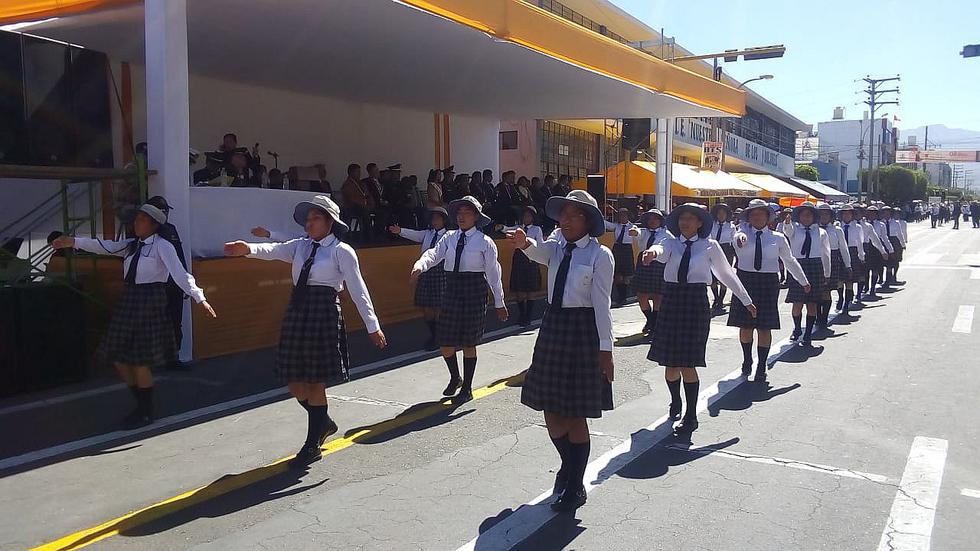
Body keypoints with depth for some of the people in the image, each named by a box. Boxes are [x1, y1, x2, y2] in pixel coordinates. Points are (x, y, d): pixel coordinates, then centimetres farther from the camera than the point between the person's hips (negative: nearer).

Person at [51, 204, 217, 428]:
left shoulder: (162, 246, -10)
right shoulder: (131, 245, 13)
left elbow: (179, 273, -21)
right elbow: (105, 247, 5)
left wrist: (199, 298, -30)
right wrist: (74, 242, -7)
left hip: (150, 302, -8)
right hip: (129, 301, 8)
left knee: (140, 361, -2)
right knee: (119, 358, 11)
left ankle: (146, 414, 16)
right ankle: (141, 405, 27)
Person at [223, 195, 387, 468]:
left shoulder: (342, 251, -3)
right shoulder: (300, 246, 12)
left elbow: (358, 290, -4)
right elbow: (274, 251, -7)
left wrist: (372, 326, -3)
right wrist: (248, 249, -28)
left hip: (325, 315, -6)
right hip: (297, 313, 6)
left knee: (315, 382, 0)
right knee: (294, 381, 9)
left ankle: (312, 446, 14)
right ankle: (324, 423, 35)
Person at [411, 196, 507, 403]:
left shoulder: (485, 242, -4)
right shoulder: (449, 237, 7)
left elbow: (493, 273, -2)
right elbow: (434, 254, -7)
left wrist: (499, 303, 1)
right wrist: (420, 266, -29)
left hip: (474, 291, -4)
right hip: (452, 289, 4)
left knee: (468, 343, 4)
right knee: (445, 342, 7)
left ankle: (467, 388, 21)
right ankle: (455, 378, 35)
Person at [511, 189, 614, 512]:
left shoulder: (600, 255, -9)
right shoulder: (557, 249, 8)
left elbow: (602, 304, -11)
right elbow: (538, 252, -14)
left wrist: (605, 349, -12)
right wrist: (525, 244, -37)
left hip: (583, 331, -6)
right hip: (553, 328, 6)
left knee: (575, 414, 3)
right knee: (552, 411, 13)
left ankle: (576, 487, 20)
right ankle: (568, 465, 41)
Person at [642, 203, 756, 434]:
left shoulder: (709, 246, 2)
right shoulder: (672, 243, 6)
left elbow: (727, 274, 12)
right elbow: (661, 251, -18)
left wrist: (746, 301, 20)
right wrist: (652, 252, -43)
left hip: (696, 303, -3)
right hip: (671, 302, 3)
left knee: (688, 363, -6)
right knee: (670, 362, 8)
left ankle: (691, 417, 8)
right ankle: (675, 401, 37)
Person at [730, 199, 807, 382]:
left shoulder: (777, 238, 7)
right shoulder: (743, 232, 2)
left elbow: (790, 261, 17)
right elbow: (739, 236, -24)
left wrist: (804, 281, 24)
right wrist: (740, 237, -49)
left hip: (769, 283, 0)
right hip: (745, 280, 0)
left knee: (764, 327, -1)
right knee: (745, 325, 6)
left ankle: (762, 367, 10)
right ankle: (747, 360, 29)